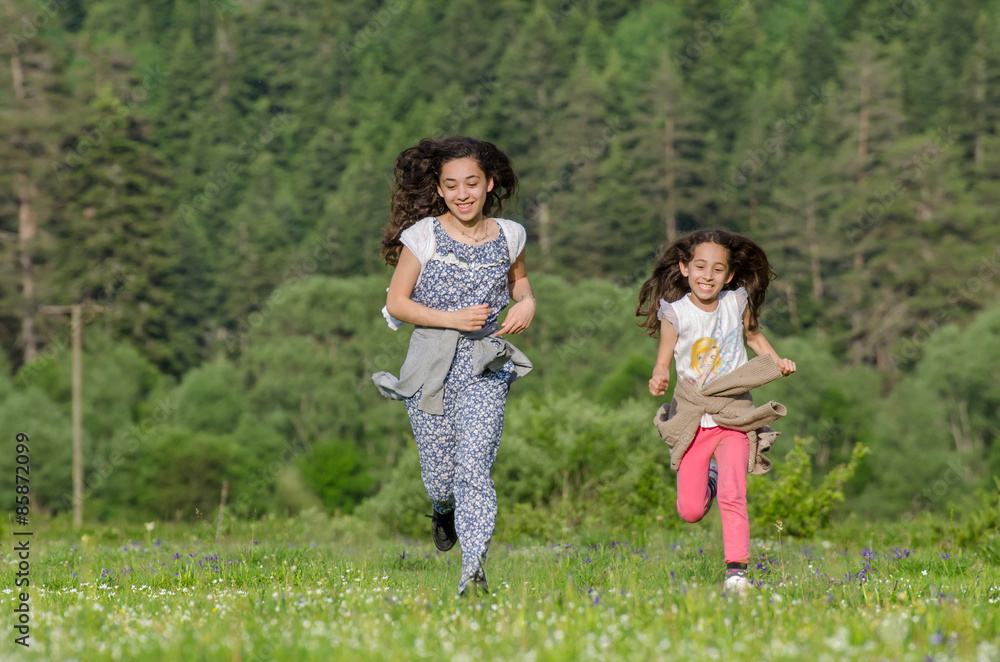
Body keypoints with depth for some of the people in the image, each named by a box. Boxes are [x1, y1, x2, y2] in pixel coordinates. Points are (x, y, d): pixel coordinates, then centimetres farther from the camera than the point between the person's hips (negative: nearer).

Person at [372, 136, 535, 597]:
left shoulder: (508, 236, 5)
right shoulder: (423, 236, -3)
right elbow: (396, 303, -1)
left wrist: (526, 302, 4)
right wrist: (453, 319, -13)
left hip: (484, 368, 0)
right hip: (430, 366, 0)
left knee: (475, 466, -16)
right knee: (440, 477, 6)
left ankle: (474, 573, -20)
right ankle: (445, 511, 44)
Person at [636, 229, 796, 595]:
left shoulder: (737, 302, -3)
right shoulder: (675, 313, -7)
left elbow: (753, 335, 17)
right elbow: (663, 362, -1)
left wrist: (777, 361, 0)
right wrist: (659, 379, -24)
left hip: (734, 417, 0)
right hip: (693, 418, 0)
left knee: (732, 496, -20)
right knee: (690, 511, 1)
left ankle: (736, 571, -14)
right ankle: (708, 479, 35)